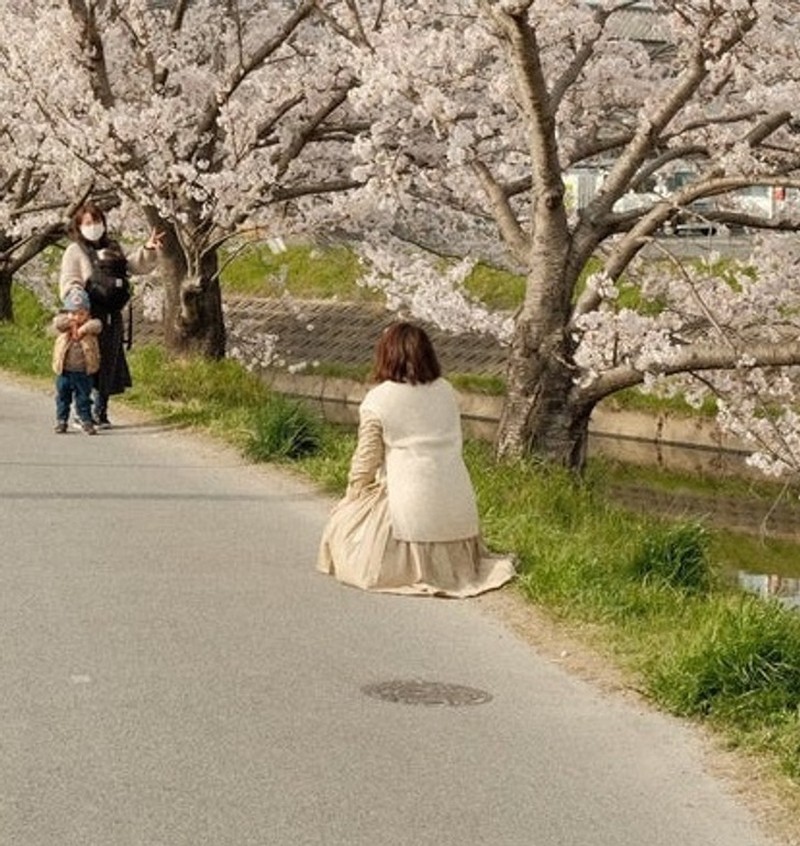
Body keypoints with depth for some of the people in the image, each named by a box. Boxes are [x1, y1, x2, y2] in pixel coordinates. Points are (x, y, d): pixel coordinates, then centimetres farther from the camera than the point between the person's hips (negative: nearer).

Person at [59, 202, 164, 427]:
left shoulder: (113, 249, 17)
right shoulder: (75, 251, 0)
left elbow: (138, 266, 16)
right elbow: (68, 283, -8)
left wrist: (148, 250, -1)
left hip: (111, 318, 6)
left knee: (108, 366, 8)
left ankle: (100, 413, 18)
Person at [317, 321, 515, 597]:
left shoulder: (376, 401, -7)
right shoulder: (446, 391, 7)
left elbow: (365, 462, -4)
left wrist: (353, 496, 15)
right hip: (459, 509, 6)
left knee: (344, 519, 15)